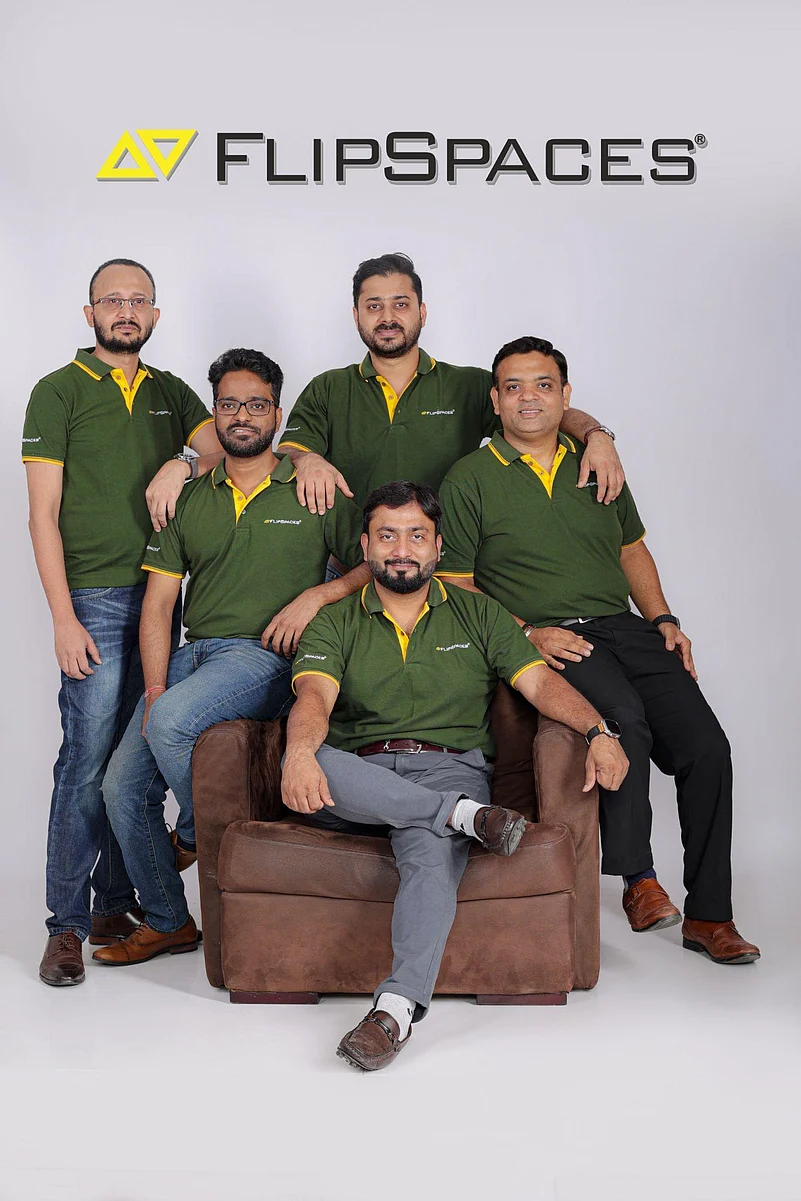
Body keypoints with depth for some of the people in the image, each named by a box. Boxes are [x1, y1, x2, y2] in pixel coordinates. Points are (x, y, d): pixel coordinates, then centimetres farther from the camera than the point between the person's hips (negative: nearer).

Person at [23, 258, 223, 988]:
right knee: (88, 757, -6)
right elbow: (44, 516, -3)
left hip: (161, 596, 4)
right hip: (96, 600, -4)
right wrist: (64, 619, -11)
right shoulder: (59, 393, 2)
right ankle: (68, 923, 3)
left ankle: (115, 900, 19)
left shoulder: (170, 393, 16)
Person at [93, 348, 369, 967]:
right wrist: (154, 690, -5)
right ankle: (167, 922, 16)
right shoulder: (188, 501, 14)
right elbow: (157, 604, 8)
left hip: (264, 656, -5)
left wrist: (316, 595, -11)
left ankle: (196, 832, 0)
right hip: (191, 653, 5)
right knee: (122, 787, -4)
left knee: (171, 723, -32)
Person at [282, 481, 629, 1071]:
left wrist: (598, 731, -16)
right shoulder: (335, 624, 14)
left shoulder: (477, 613, 17)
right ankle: (470, 816, -29)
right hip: (360, 780, 1)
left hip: (449, 769, -1)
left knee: (432, 852, -35)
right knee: (309, 763, -34)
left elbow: (541, 681, 5)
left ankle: (397, 1007, -45)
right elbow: (314, 697, -6)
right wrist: (301, 751, -30)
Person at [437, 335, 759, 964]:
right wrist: (527, 633, -10)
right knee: (624, 717, -34)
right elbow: (458, 584, 3)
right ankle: (637, 879, -21)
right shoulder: (470, 479, 5)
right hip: (543, 639, -4)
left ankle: (709, 914, -4)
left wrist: (663, 619, 11)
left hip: (623, 626, 5)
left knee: (706, 746, -15)